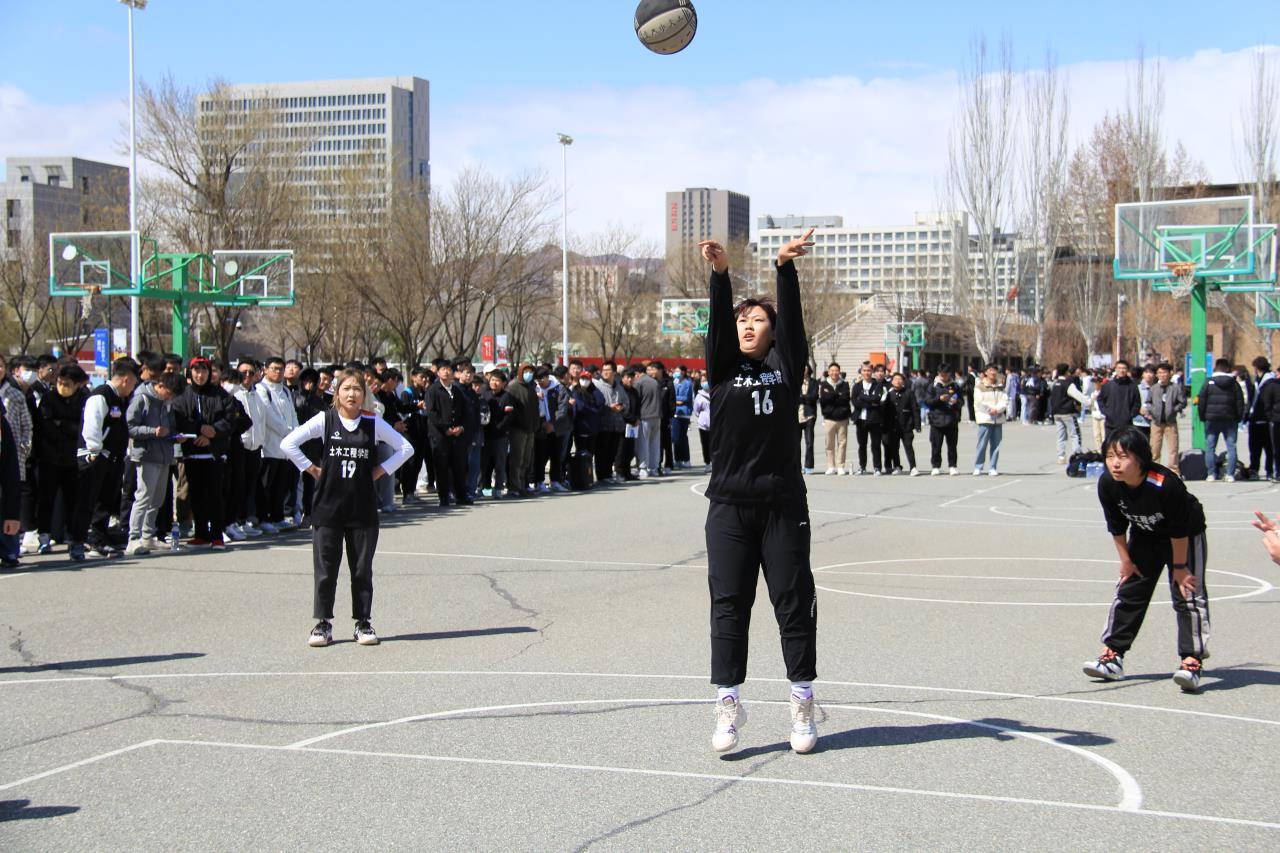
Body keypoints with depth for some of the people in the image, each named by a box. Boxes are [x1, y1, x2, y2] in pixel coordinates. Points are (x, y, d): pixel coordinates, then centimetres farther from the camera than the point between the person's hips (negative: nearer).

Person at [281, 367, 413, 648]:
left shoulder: (373, 424, 2)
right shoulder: (325, 420, -1)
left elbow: (405, 448, 9)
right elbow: (288, 443, -3)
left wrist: (380, 471, 2)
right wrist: (311, 469, -4)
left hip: (363, 508, 1)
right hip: (328, 506, -1)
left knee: (362, 569, 7)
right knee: (325, 568, 2)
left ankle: (363, 622, 16)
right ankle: (323, 623, 11)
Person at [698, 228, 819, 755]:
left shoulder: (786, 367, 8)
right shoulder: (722, 369, 8)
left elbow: (792, 318, -6)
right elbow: (718, 321, -7)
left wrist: (786, 268, -20)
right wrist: (720, 274, -23)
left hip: (783, 504, 0)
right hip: (730, 505, 0)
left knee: (794, 603, 3)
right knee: (728, 604, 0)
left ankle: (802, 702, 11)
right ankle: (728, 703, 5)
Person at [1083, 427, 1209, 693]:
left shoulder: (1166, 484, -39)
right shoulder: (1107, 484, -24)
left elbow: (1179, 530, -26)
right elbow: (1117, 526, -7)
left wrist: (1179, 566, -17)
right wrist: (1126, 560, -1)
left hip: (1186, 537, -5)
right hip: (1144, 536, 5)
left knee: (1187, 593, -13)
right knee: (1128, 590, 5)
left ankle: (1191, 661, -13)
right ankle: (1112, 656, 10)